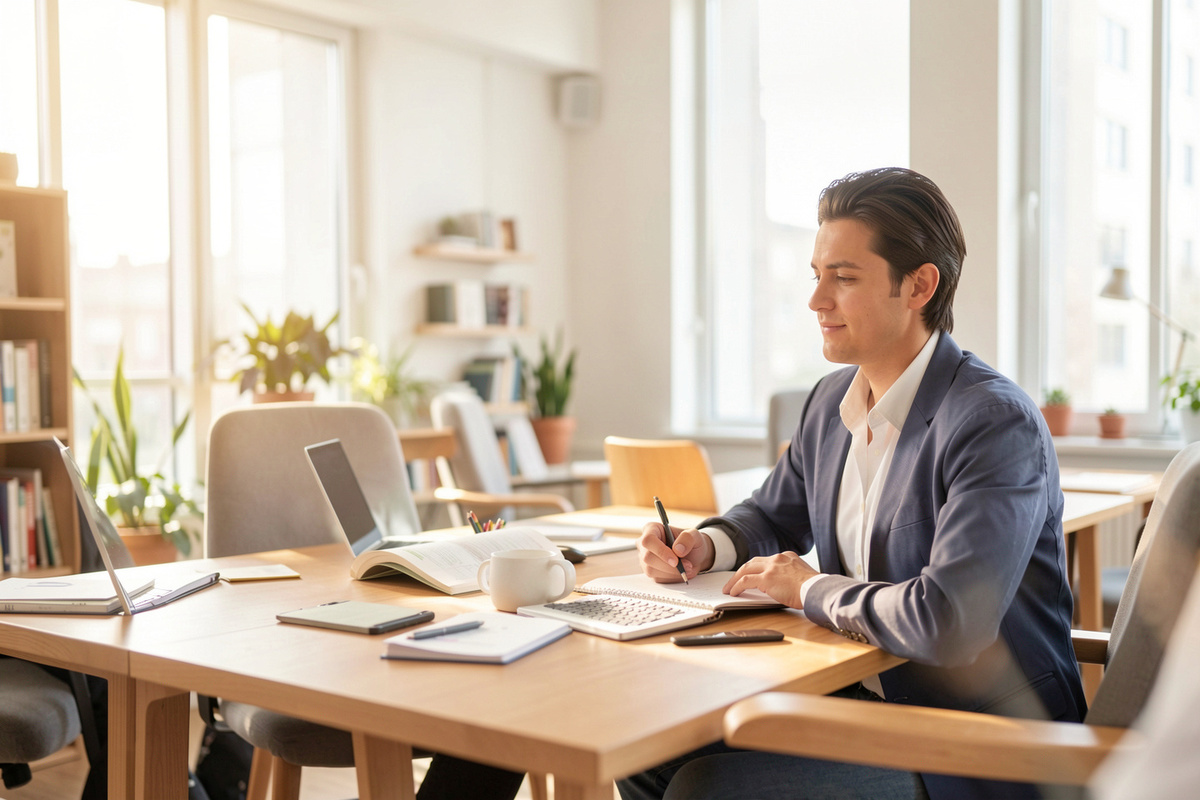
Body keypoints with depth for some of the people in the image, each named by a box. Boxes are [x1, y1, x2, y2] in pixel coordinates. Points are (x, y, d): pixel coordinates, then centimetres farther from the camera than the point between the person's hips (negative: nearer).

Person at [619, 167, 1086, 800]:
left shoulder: (997, 425, -22)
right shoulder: (831, 400, 5)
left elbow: (948, 624, -33)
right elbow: (772, 516, 22)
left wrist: (809, 589, -17)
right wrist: (704, 546, -1)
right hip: (859, 694, 8)